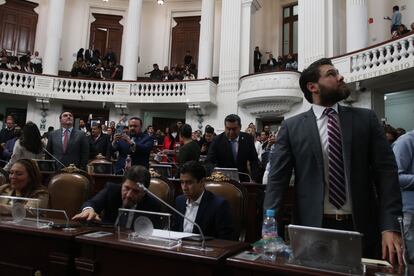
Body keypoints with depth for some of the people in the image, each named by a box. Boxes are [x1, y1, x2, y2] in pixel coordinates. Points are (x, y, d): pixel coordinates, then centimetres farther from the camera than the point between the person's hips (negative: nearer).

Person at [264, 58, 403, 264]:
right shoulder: (291, 127, 0)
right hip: (312, 228, -1)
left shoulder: (366, 119, 5)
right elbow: (277, 179, -3)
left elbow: (385, 172, 1)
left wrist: (390, 227, -9)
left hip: (362, 228, 2)